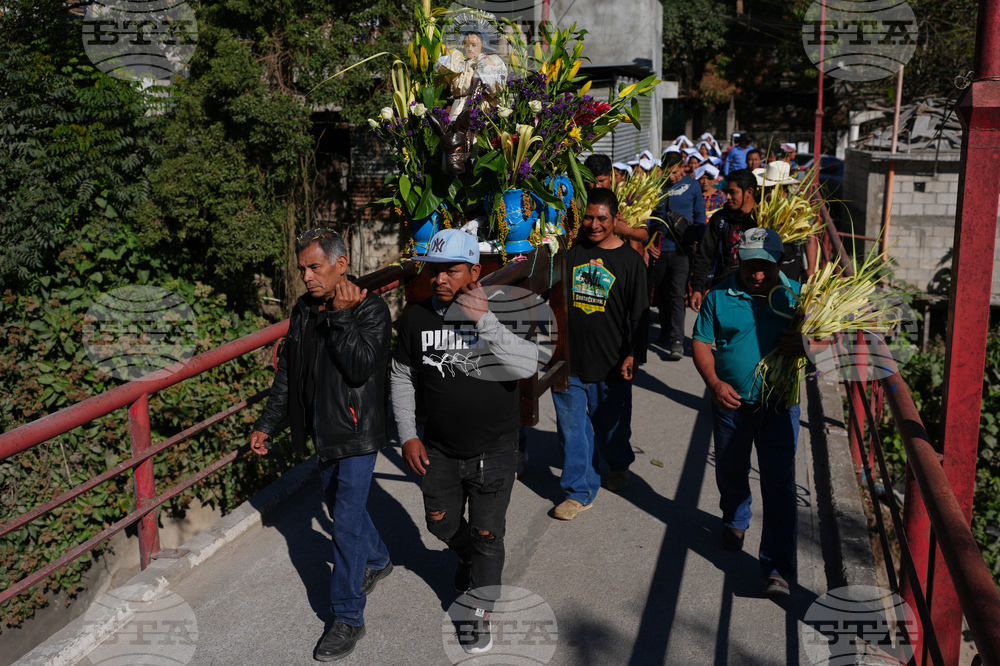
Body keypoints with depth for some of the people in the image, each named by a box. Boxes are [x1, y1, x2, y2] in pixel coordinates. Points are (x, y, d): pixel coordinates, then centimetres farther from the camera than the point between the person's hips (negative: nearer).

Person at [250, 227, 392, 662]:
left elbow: (361, 369, -28)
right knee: (341, 506, 23)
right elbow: (287, 373, 11)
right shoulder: (304, 311, 4)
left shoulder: (371, 309, -17)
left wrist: (343, 316, -30)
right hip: (323, 431, 7)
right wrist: (268, 424, 10)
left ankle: (348, 618, 7)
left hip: (357, 432, -7)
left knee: (347, 521, -6)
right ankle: (377, 561, 50)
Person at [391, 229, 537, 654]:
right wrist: (408, 435, 2)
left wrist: (483, 321, -38)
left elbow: (527, 366, -32)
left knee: (486, 533, 7)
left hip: (494, 450, -3)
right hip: (439, 448, 4)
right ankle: (468, 556, 54)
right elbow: (403, 377, 6)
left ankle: (481, 612, 28)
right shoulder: (416, 317, -7)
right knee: (442, 523, 21)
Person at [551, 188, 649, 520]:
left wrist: (634, 354, -8)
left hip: (611, 363, -2)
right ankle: (580, 490, 19)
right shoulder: (572, 252, 2)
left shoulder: (630, 260, -3)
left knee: (611, 424, 14)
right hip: (569, 358, 2)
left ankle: (618, 464, 45)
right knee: (571, 426, 5)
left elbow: (639, 313, -3)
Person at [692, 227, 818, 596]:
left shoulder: (796, 295, -1)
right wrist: (714, 382, -16)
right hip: (731, 401, 1)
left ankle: (777, 567, 2)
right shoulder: (720, 296, -3)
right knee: (730, 471, 21)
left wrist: (803, 345, -18)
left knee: (780, 485, -4)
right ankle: (735, 521, 51)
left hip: (779, 404, -1)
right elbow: (701, 342, -1)